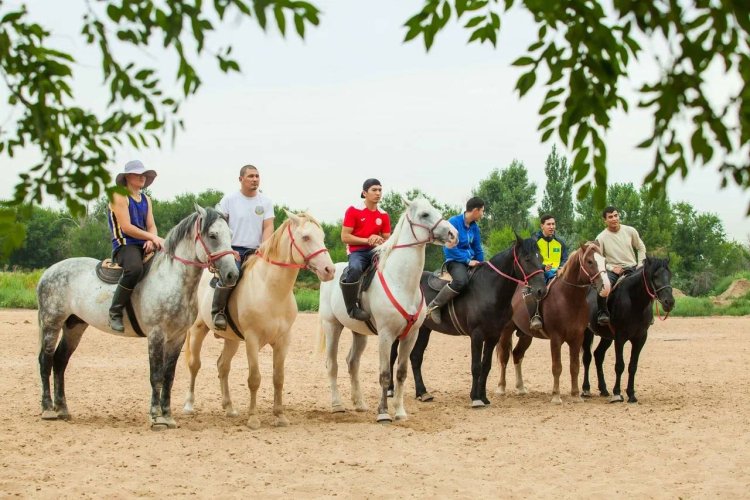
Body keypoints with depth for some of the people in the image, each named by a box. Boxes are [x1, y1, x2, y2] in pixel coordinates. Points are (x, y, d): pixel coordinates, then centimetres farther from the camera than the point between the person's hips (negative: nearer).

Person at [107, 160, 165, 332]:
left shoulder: (146, 200, 20)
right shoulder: (119, 197, -5)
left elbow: (151, 226, 14)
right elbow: (126, 227, -14)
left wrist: (151, 240, -10)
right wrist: (152, 237, -19)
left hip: (144, 246, 8)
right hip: (124, 245, -8)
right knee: (134, 269, -39)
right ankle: (115, 313, -27)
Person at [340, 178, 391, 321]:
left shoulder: (383, 215, 12)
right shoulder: (353, 211, 0)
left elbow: (387, 239, 17)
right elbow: (345, 236, -5)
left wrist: (381, 241, -8)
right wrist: (367, 240, -13)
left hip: (376, 251, 5)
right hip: (357, 251, -5)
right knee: (355, 269, -39)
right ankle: (352, 308, -27)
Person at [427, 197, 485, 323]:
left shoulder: (474, 227, 8)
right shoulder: (453, 222, -13)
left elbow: (478, 250, 18)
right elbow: (450, 248, -18)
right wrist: (467, 261, -18)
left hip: (471, 260, 8)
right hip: (454, 260, -8)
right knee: (461, 280, -38)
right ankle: (434, 306, -22)